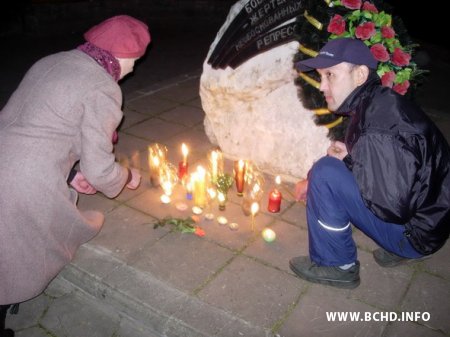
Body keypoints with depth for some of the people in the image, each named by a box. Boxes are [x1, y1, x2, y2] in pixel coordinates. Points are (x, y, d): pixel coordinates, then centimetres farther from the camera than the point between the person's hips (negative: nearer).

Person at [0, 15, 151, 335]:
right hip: (26, 188, -8)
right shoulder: (102, 89, -11)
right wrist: (129, 177, 12)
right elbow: (100, 171, -10)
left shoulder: (52, 62, 15)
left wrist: (68, 172, 22)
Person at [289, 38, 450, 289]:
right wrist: (312, 181, 4)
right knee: (333, 169, 19)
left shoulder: (381, 127, -29)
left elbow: (392, 208, -29)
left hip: (418, 232, -9)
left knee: (327, 174, -21)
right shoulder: (376, 102, 1)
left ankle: (336, 266, 0)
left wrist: (349, 161, -15)